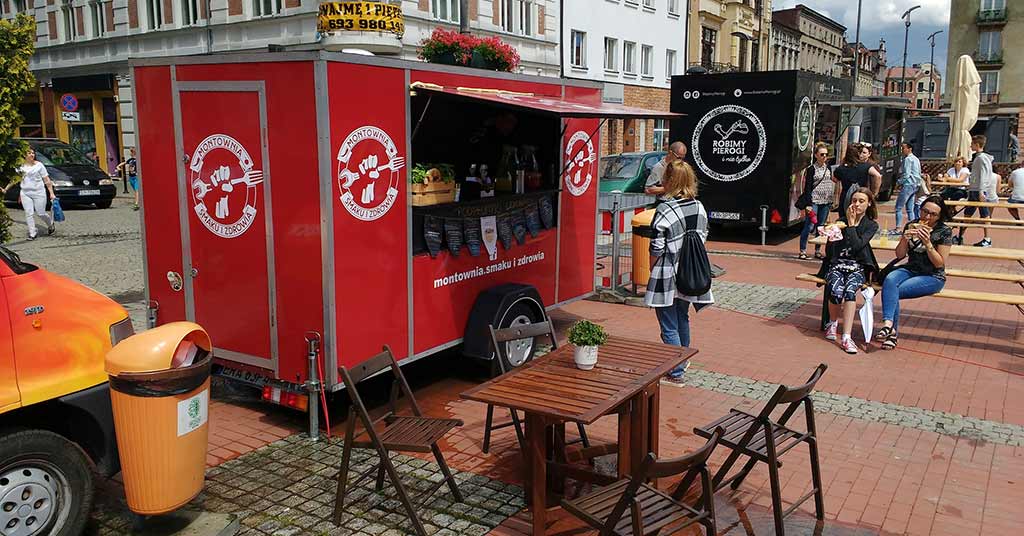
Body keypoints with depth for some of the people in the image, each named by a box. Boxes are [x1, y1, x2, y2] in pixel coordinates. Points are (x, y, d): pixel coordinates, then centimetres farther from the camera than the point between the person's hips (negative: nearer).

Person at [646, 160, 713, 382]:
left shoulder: (664, 210, -19)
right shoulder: (699, 208, 0)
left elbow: (656, 249, -16)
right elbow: (703, 238, 10)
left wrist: (653, 272, 0)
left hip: (668, 276, -7)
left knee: (670, 327, 2)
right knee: (682, 319, 25)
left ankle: (676, 372, 6)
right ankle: (683, 361, 40)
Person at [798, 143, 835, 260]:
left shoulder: (828, 168, 11)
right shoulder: (811, 169, -6)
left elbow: (831, 182, 19)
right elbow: (807, 188, -9)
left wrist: (830, 202, 16)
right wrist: (808, 204, -16)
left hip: (825, 202, 6)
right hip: (814, 201, -6)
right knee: (809, 226, -8)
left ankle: (817, 251, 17)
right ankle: (803, 251, -2)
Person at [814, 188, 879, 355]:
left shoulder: (871, 225, 7)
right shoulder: (840, 222, 12)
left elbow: (857, 245, -11)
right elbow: (829, 250, 4)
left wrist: (851, 224, -5)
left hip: (857, 267, -1)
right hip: (836, 265, 1)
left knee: (850, 290, -33)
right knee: (836, 291, -30)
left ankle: (846, 337, -38)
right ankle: (832, 322, 1)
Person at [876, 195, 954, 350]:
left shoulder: (945, 232, -4)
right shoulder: (912, 226, 7)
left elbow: (939, 263, -8)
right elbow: (899, 255, 9)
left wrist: (927, 243, -20)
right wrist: (905, 239, -11)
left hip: (932, 277, -4)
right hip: (909, 270, 4)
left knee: (894, 292, -28)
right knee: (889, 280, -32)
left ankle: (892, 332, -21)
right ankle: (888, 323, -42)